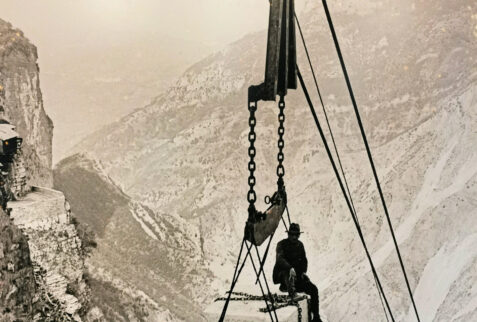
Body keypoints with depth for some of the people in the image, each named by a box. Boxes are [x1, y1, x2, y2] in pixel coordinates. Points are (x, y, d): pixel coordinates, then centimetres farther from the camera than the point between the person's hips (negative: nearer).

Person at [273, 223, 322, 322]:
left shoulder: (300, 245, 12)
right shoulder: (282, 244, -8)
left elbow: (304, 260, 24)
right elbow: (280, 259, -26)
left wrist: (304, 271, 4)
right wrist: (290, 268, -44)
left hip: (298, 276, 5)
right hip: (282, 275, -5)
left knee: (313, 289, -12)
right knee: (287, 272, -39)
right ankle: (289, 287, -68)